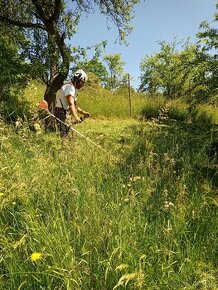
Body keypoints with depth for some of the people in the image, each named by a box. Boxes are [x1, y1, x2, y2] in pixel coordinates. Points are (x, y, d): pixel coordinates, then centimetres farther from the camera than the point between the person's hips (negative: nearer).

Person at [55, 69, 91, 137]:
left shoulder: (72, 88, 18)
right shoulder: (70, 87, -14)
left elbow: (75, 105, 19)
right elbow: (71, 104, -29)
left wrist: (83, 113, 5)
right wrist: (76, 117, -40)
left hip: (64, 113, 10)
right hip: (61, 113, -10)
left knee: (65, 134, 10)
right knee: (63, 135, -11)